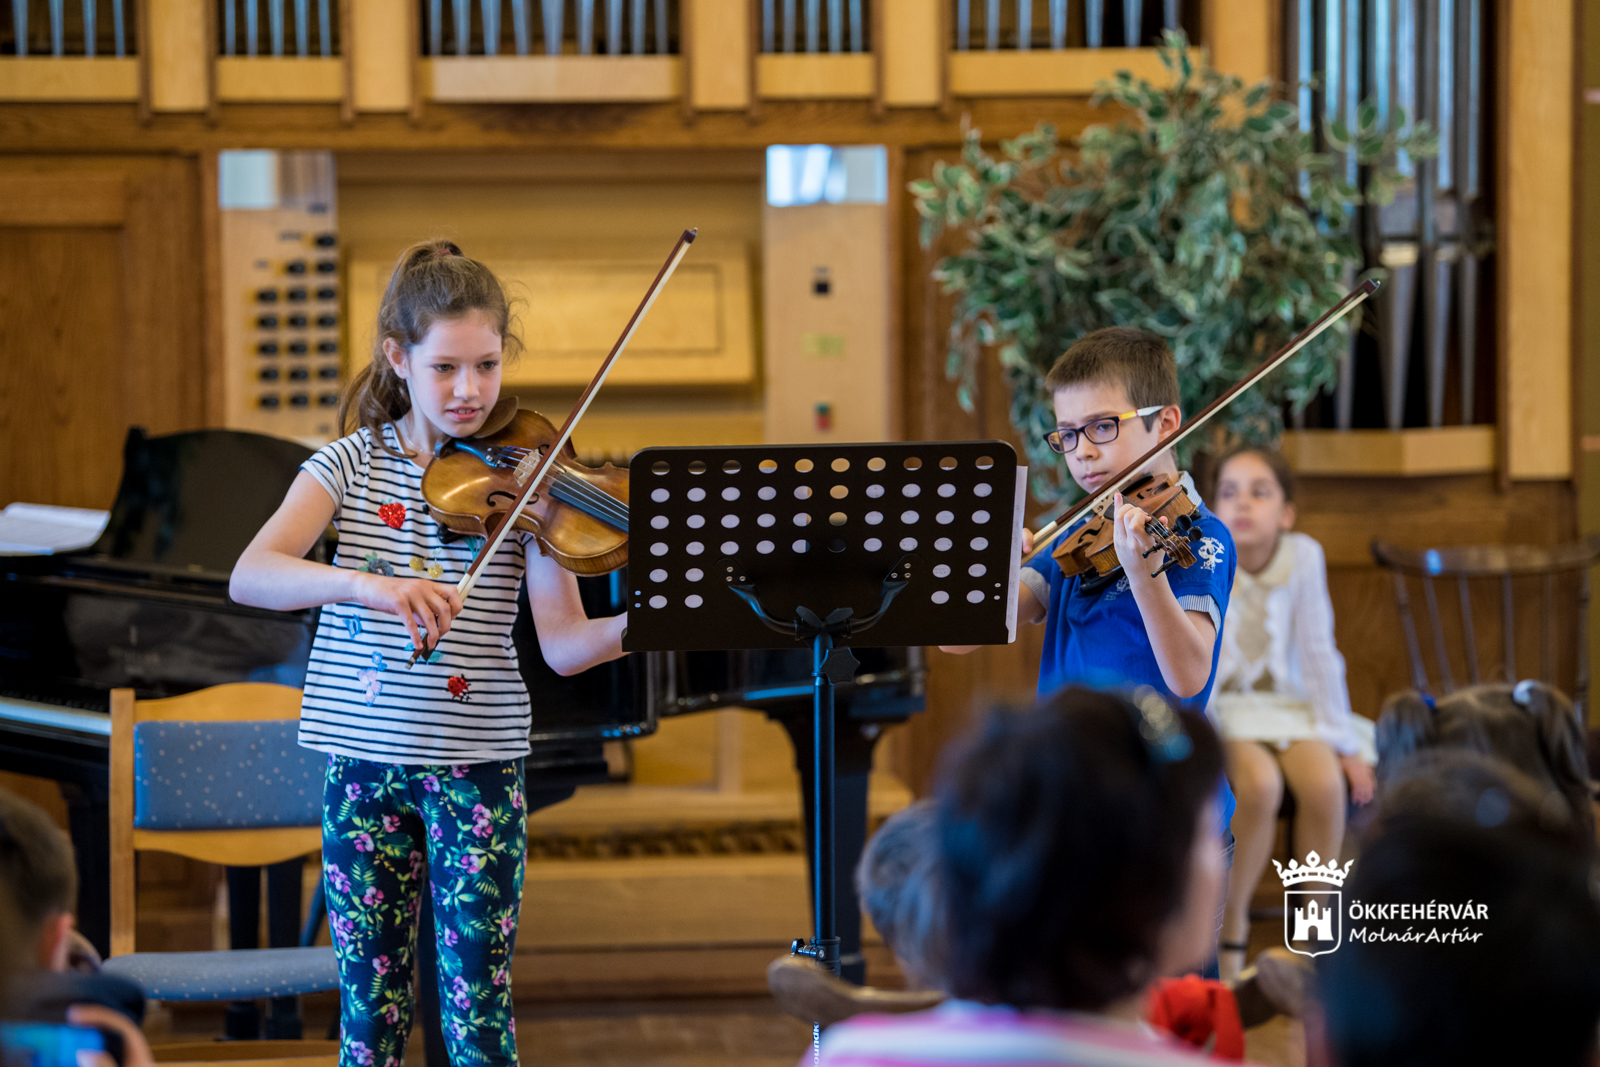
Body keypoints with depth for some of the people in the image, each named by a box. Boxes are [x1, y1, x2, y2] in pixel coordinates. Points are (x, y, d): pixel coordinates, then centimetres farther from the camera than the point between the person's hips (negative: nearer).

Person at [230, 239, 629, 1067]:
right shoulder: (351, 466, 0)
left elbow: (563, 646, -8)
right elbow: (250, 577, -16)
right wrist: (364, 584, -34)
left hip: (478, 764, -1)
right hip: (364, 757, 1)